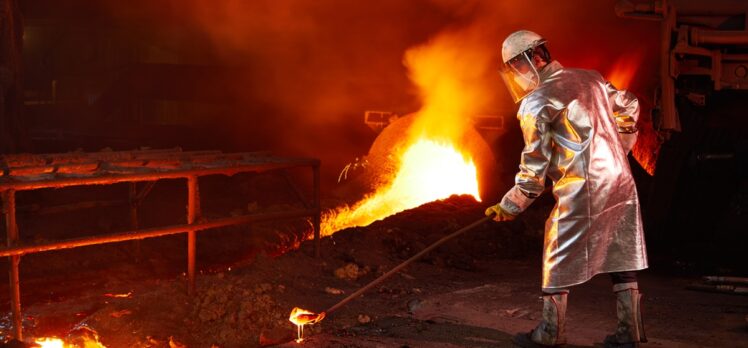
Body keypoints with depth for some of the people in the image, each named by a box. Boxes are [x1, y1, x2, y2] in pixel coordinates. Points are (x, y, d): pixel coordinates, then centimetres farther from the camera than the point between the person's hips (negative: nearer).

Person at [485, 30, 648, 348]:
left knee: (559, 261, 7)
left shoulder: (535, 103, -7)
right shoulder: (589, 79, 13)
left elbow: (534, 164, -7)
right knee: (622, 256, 11)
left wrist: (510, 206, 4)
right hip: (621, 181, 7)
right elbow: (628, 107, 24)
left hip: (582, 190, -6)